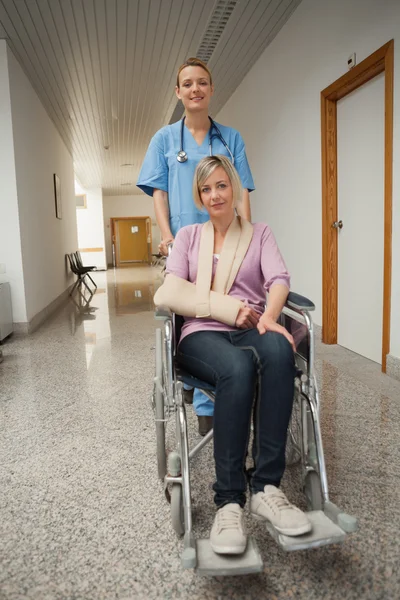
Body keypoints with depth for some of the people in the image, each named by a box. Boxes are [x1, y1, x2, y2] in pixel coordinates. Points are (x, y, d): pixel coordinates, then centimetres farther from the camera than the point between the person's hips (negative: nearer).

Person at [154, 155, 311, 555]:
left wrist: (269, 316, -24)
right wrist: (228, 307, -11)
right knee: (238, 368, -38)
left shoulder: (260, 234, 18)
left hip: (250, 330, 1)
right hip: (202, 334, -1)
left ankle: (265, 488, -31)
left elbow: (279, 279, -1)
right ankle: (229, 501, -30)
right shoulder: (188, 236, 18)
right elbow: (171, 292, 1)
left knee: (278, 350, -37)